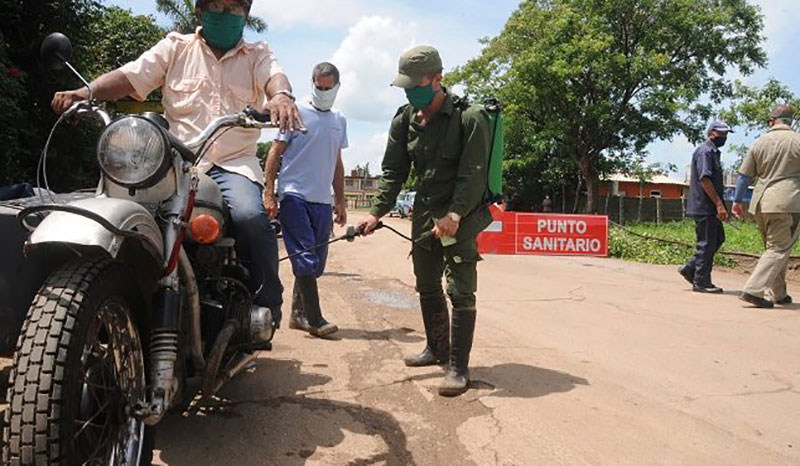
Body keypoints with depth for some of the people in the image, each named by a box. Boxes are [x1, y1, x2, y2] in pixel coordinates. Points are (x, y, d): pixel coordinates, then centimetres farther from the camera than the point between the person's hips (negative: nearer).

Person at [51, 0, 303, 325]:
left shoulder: (258, 54, 16)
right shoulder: (176, 47, 18)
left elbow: (274, 76, -6)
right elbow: (130, 76, 7)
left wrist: (281, 96, -32)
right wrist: (85, 92, -13)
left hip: (235, 164, -2)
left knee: (250, 216, -32)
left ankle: (267, 303, -14)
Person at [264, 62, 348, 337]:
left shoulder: (339, 121, 17)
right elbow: (275, 152, 0)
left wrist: (340, 201, 19)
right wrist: (269, 193, -9)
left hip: (323, 200, 6)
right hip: (294, 195, -5)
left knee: (317, 262, 7)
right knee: (305, 258, -9)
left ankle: (298, 314, 19)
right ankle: (314, 319, -5)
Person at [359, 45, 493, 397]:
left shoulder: (470, 117, -13)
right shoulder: (405, 120, 5)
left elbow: (473, 174, -17)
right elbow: (393, 171, 7)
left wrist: (455, 215, -27)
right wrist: (377, 212, -3)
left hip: (461, 217, -6)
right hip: (425, 213, 7)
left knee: (460, 292, -7)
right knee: (427, 287, 16)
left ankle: (458, 368, 3)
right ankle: (437, 348, 35)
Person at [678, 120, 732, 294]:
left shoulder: (713, 152, 21)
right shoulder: (705, 151, -12)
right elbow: (704, 179, -21)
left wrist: (720, 205, 23)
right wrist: (719, 204, -23)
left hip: (710, 207, 10)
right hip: (704, 207, -10)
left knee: (718, 239, 14)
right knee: (707, 243, -4)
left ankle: (690, 268, 17)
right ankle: (701, 282, 3)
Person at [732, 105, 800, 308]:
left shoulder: (759, 143, 8)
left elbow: (744, 175, 10)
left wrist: (738, 201, 19)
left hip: (761, 202, 5)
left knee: (774, 247, 17)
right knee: (779, 249, -4)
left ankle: (778, 294, 23)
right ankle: (753, 290, -16)